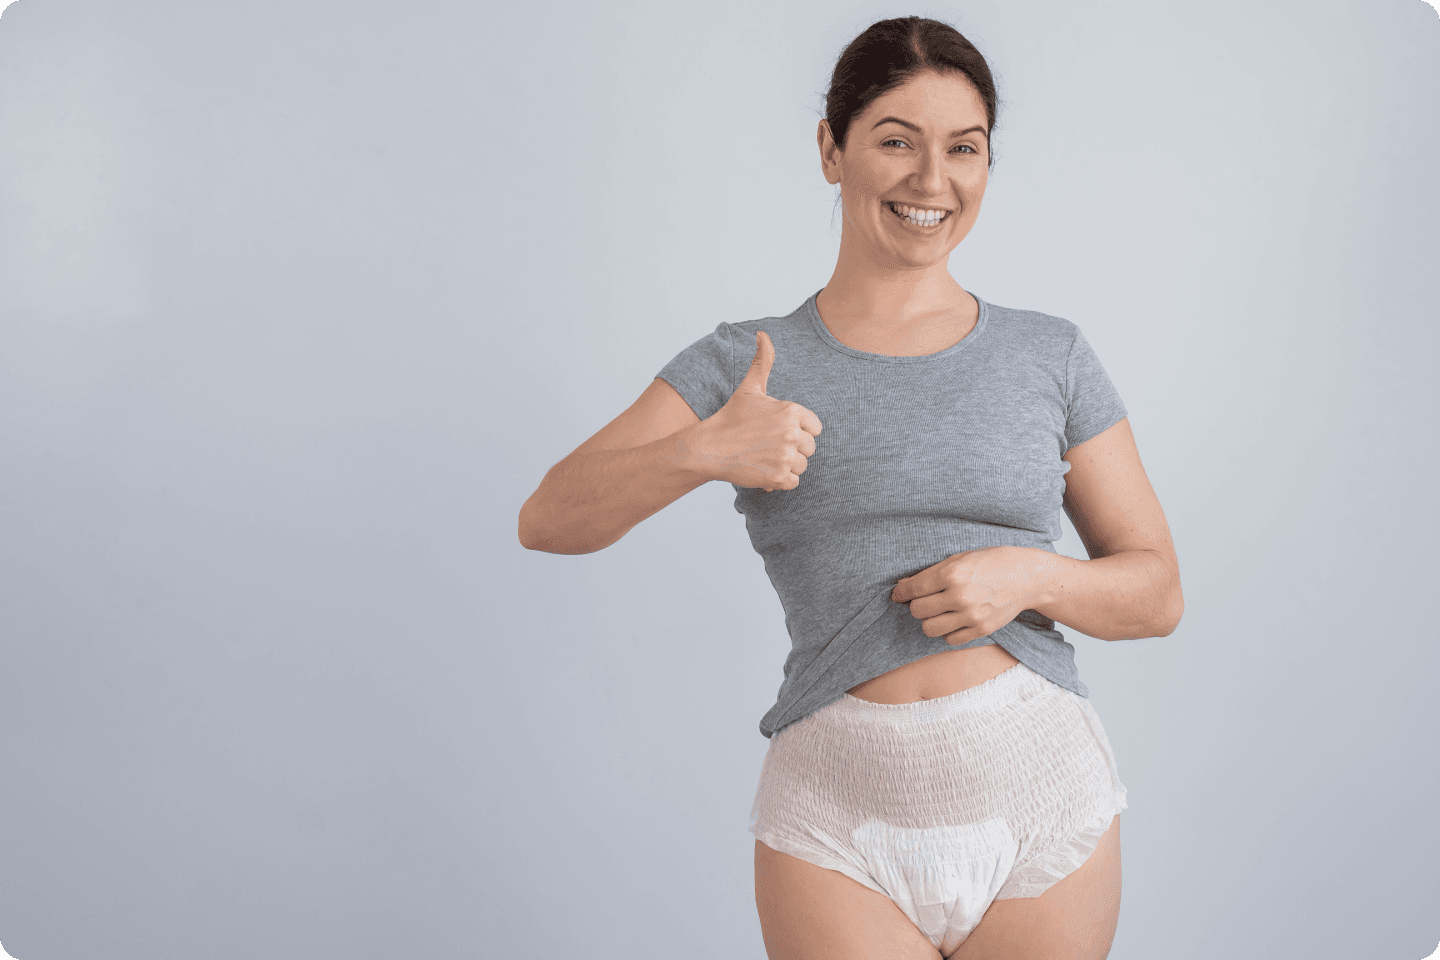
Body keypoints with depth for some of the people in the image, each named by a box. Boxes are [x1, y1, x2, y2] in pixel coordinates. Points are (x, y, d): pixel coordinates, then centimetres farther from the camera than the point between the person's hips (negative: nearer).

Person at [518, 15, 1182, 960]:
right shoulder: (746, 365, 2)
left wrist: (1030, 577, -13)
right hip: (842, 821, -1)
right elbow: (550, 519, -7)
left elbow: (1157, 591, 7)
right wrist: (703, 450, -24)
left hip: (1041, 804, 2)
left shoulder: (1050, 357, 4)